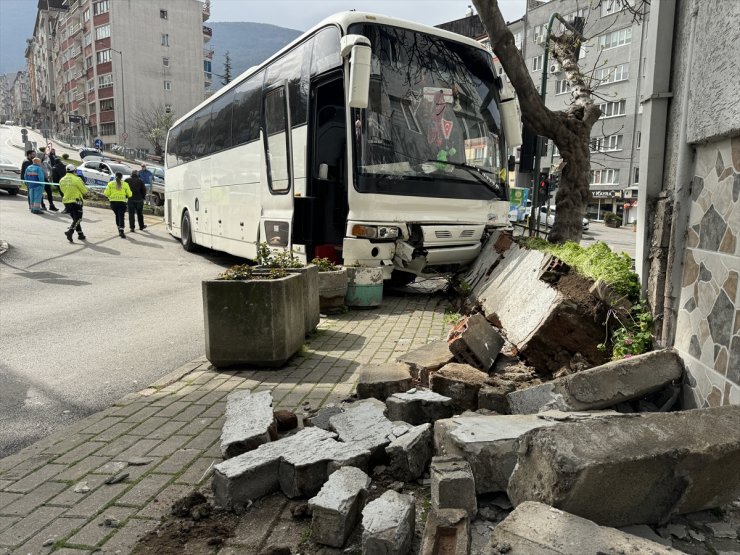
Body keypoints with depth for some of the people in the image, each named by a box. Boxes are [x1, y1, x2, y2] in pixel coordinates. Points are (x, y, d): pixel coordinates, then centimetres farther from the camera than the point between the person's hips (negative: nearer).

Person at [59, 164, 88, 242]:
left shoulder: (62, 180, 6)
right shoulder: (76, 179, -12)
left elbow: (63, 191, 15)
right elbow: (85, 190, -6)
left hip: (66, 202, 6)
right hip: (76, 201, -6)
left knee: (75, 218, 16)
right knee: (78, 218, -3)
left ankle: (80, 234, 18)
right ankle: (70, 232, -22)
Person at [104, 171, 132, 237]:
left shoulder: (110, 184, 3)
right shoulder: (125, 184, -2)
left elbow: (106, 193, -2)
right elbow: (129, 194, -1)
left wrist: (110, 196, 17)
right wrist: (126, 196, 20)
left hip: (113, 202, 3)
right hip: (122, 202, -3)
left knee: (117, 215, 20)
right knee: (121, 216, -3)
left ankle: (119, 230, 25)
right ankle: (121, 231, -17)